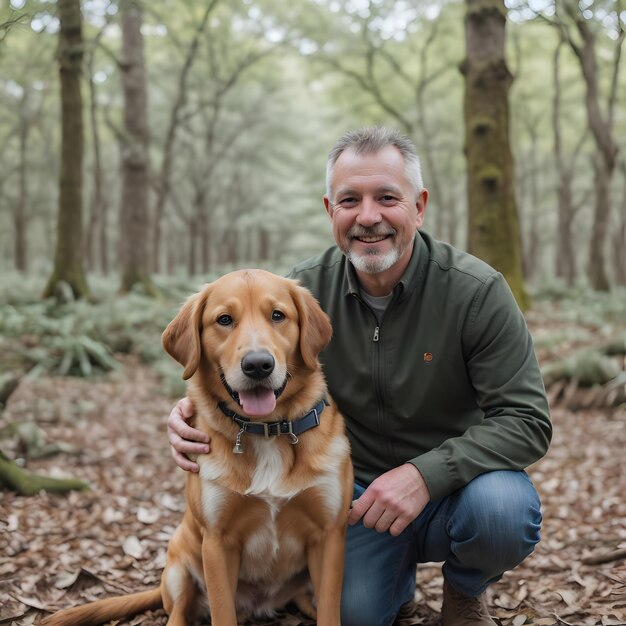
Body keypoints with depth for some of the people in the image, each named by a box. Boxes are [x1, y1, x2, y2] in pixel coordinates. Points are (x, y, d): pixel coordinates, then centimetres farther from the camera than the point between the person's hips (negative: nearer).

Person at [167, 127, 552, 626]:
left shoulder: (477, 291, -18)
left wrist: (426, 474, -33)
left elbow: (527, 421, -20)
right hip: (359, 488, 2)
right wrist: (196, 411, -24)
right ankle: (399, 570, 21)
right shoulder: (306, 288, -9)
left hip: (454, 483, -1)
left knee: (501, 507, -33)